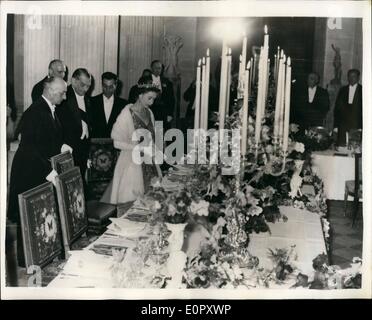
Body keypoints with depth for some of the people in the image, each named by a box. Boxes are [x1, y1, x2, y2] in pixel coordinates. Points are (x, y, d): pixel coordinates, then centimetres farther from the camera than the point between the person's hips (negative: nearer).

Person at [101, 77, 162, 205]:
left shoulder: (149, 113, 8)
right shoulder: (127, 114, -12)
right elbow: (117, 142, -11)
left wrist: (153, 149, 1)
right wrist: (137, 148, -18)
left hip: (149, 164, 6)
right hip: (132, 164, -6)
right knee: (131, 200, -2)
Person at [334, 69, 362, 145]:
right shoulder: (342, 90, 13)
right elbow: (337, 108, 12)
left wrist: (362, 126, -9)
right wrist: (336, 125, 5)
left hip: (357, 125, -3)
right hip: (342, 125, 3)